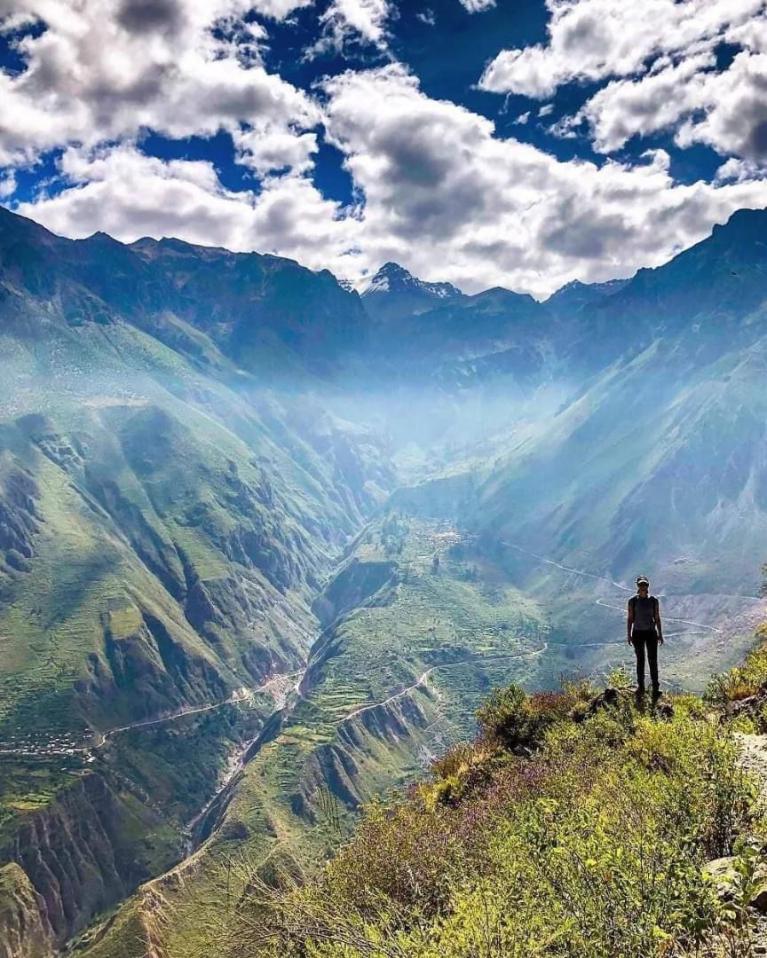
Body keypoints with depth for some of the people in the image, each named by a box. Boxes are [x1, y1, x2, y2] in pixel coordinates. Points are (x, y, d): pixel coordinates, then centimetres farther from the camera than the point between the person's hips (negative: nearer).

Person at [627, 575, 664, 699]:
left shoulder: (654, 601, 1)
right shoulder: (633, 601, -2)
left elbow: (657, 618, 5)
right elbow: (630, 618, 1)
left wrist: (660, 634, 3)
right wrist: (629, 634, -3)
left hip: (651, 633, 0)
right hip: (638, 633, 0)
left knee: (653, 660, -3)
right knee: (640, 660, 5)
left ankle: (655, 688, 1)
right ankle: (640, 687, 13)